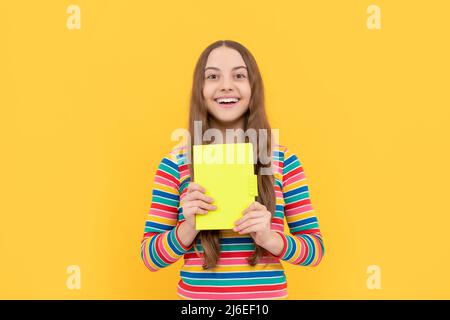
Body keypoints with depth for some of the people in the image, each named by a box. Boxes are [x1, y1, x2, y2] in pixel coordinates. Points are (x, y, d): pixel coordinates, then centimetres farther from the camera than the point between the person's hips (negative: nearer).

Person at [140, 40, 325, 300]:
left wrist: (271, 239, -20)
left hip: (269, 294, 1)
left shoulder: (284, 161, -6)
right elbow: (150, 256, -4)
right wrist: (188, 228, -21)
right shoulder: (175, 163, -8)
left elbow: (316, 249, -2)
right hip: (196, 295, 0)